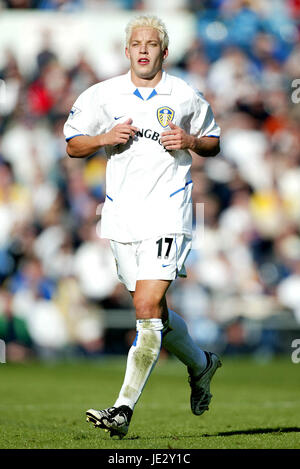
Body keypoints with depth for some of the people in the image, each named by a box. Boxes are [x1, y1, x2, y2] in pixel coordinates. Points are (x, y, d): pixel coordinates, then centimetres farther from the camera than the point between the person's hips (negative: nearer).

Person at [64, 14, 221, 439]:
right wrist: (106, 137, -8)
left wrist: (190, 141, -7)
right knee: (154, 313, 12)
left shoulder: (186, 97, 3)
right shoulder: (103, 96, 6)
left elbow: (213, 143, 15)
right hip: (121, 215, 4)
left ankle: (124, 410, -16)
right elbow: (73, 146, 12)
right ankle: (201, 365, 40)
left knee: (147, 307, -16)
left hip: (167, 215, -4)